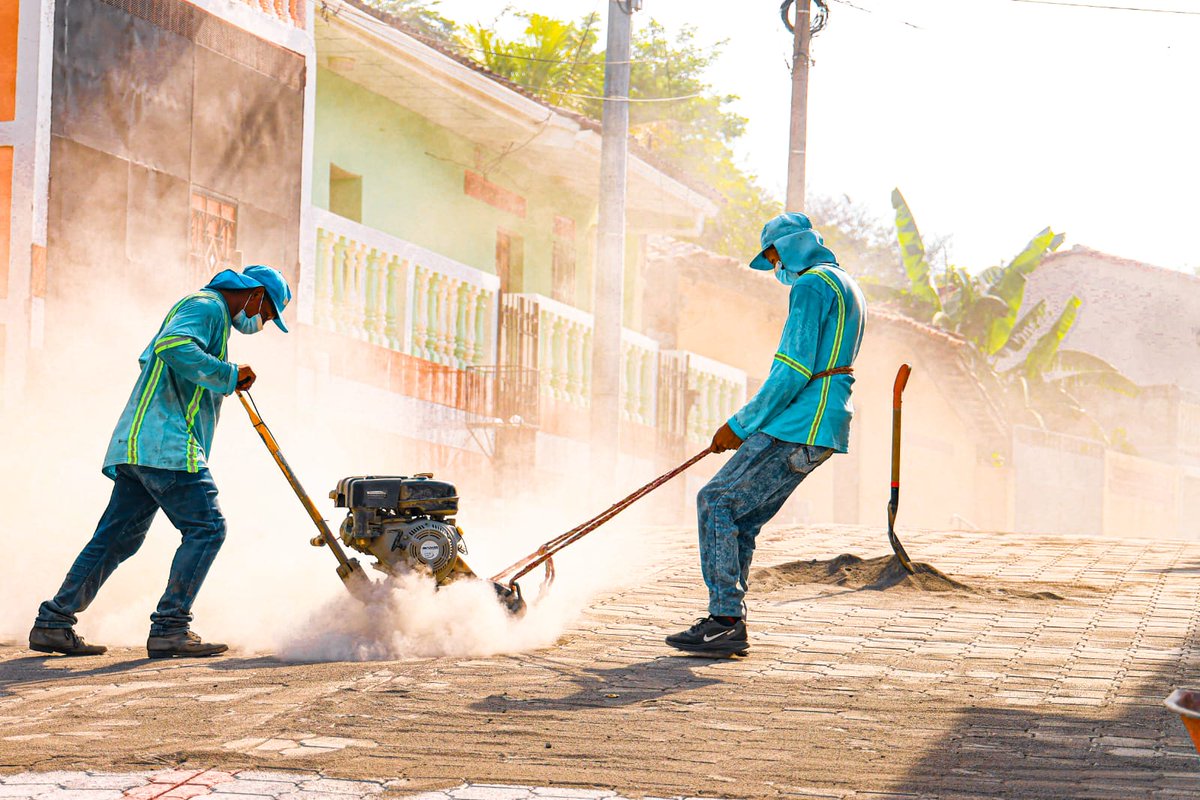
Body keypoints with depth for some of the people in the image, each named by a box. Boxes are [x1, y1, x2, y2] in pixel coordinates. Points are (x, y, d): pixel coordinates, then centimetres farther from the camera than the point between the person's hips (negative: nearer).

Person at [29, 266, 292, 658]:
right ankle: (170, 628, -13)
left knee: (118, 537, 10)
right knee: (206, 527, -10)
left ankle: (53, 623, 9)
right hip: (165, 442, -10)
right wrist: (230, 375, -18)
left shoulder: (216, 311, 26)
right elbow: (173, 346, -24)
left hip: (139, 445, 10)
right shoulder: (206, 306, -6)